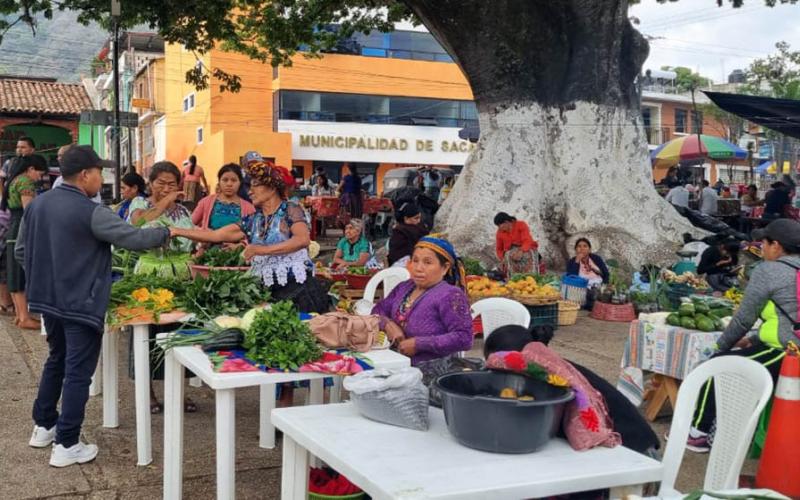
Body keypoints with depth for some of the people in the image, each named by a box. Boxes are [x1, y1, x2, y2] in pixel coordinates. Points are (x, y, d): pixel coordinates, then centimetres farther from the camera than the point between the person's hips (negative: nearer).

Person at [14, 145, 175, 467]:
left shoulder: (36, 205, 4)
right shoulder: (90, 213, -20)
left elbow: (20, 251, 11)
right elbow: (135, 239, -21)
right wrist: (166, 233, -5)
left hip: (48, 299, 8)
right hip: (81, 304, -8)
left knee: (56, 361, 24)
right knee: (78, 373, 1)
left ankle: (43, 426, 34)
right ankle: (66, 446, 6)